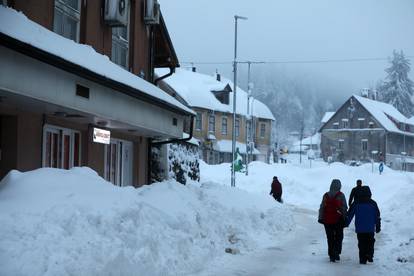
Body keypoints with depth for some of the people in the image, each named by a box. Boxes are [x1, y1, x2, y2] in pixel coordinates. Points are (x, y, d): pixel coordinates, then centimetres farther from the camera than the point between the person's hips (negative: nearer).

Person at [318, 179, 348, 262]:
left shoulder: (326, 195, 3)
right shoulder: (341, 195, -7)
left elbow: (322, 208, 4)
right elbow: (344, 208, -8)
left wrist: (321, 218, 9)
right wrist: (345, 219, -2)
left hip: (327, 221, 3)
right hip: (338, 220, -3)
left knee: (330, 239, 11)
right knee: (339, 237, 12)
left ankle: (331, 255, 10)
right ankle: (336, 252, -4)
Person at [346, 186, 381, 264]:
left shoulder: (356, 204, 0)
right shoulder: (373, 204, 1)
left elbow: (349, 215, 3)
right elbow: (377, 216, 6)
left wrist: (346, 224, 14)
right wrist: (378, 227, 13)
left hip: (359, 229, 0)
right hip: (370, 229, 0)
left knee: (362, 244, 5)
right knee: (370, 243, 13)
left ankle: (363, 259, 2)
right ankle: (370, 255, -6)